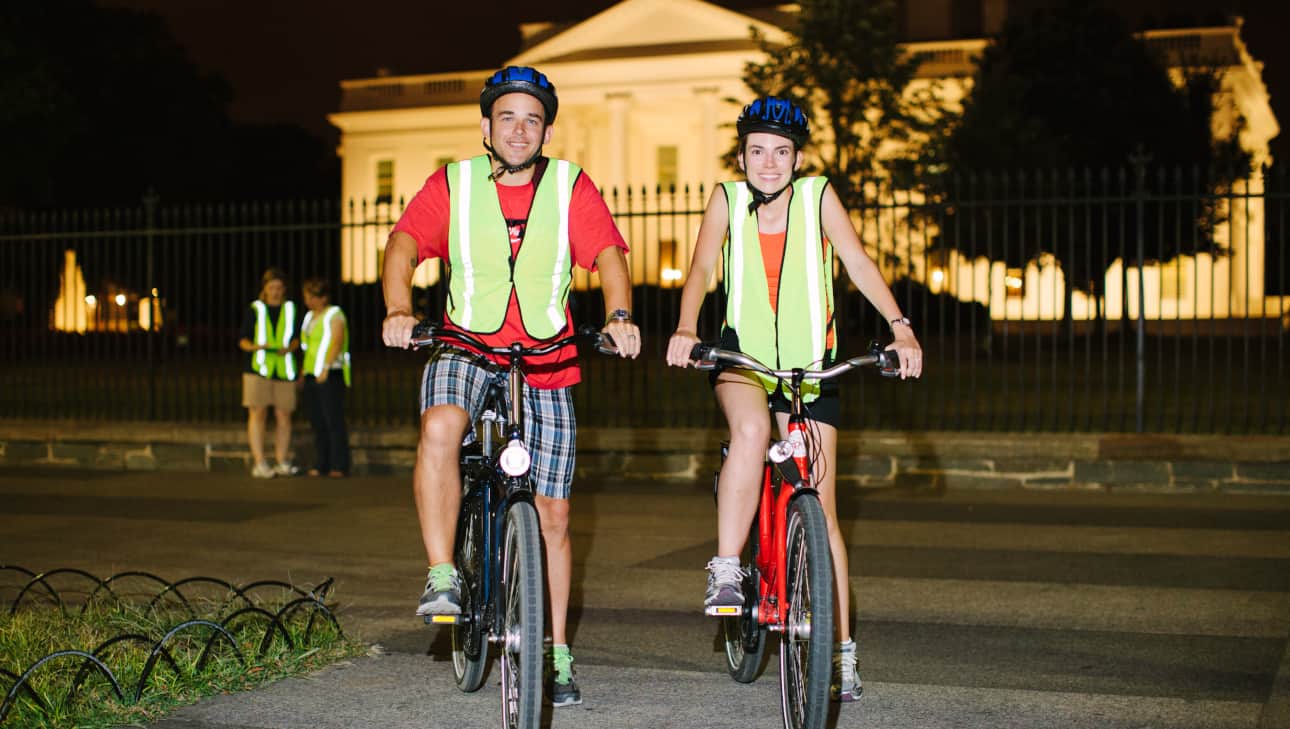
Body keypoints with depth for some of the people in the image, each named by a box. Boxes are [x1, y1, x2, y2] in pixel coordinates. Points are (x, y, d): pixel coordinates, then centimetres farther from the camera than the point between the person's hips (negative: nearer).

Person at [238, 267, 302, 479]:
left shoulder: (291, 310, 12)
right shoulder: (254, 310, 7)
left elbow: (296, 338, 12)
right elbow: (243, 340, 6)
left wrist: (289, 348, -10)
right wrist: (254, 346, -16)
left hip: (284, 369, 2)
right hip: (258, 368, -2)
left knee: (283, 415, 1)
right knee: (257, 413, -7)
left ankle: (282, 462, 8)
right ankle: (259, 463, -7)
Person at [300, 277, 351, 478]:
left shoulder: (334, 315, -6)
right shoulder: (309, 317, 19)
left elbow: (337, 343, -17)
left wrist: (325, 367, -26)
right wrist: (304, 371, 16)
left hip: (330, 376, -8)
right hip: (312, 375, 8)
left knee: (334, 420, -10)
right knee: (317, 422, 5)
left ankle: (339, 466, -9)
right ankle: (320, 465, 8)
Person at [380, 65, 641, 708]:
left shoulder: (571, 186, 1)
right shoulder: (453, 185, 0)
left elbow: (608, 255, -9)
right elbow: (404, 245, -12)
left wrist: (619, 315, -30)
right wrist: (399, 309, -32)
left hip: (545, 368, 1)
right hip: (465, 351, -1)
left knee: (552, 516, 5)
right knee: (440, 426, -36)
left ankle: (557, 655, 19)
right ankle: (442, 577, -23)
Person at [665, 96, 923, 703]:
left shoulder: (818, 197, -7)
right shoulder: (727, 198, -4)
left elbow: (859, 264, -16)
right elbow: (700, 270, -10)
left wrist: (900, 327, -30)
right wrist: (685, 329, -29)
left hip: (810, 363, 0)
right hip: (742, 354, 0)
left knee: (820, 510, 0)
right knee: (751, 429, -36)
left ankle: (841, 650, 9)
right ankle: (725, 572, -25)